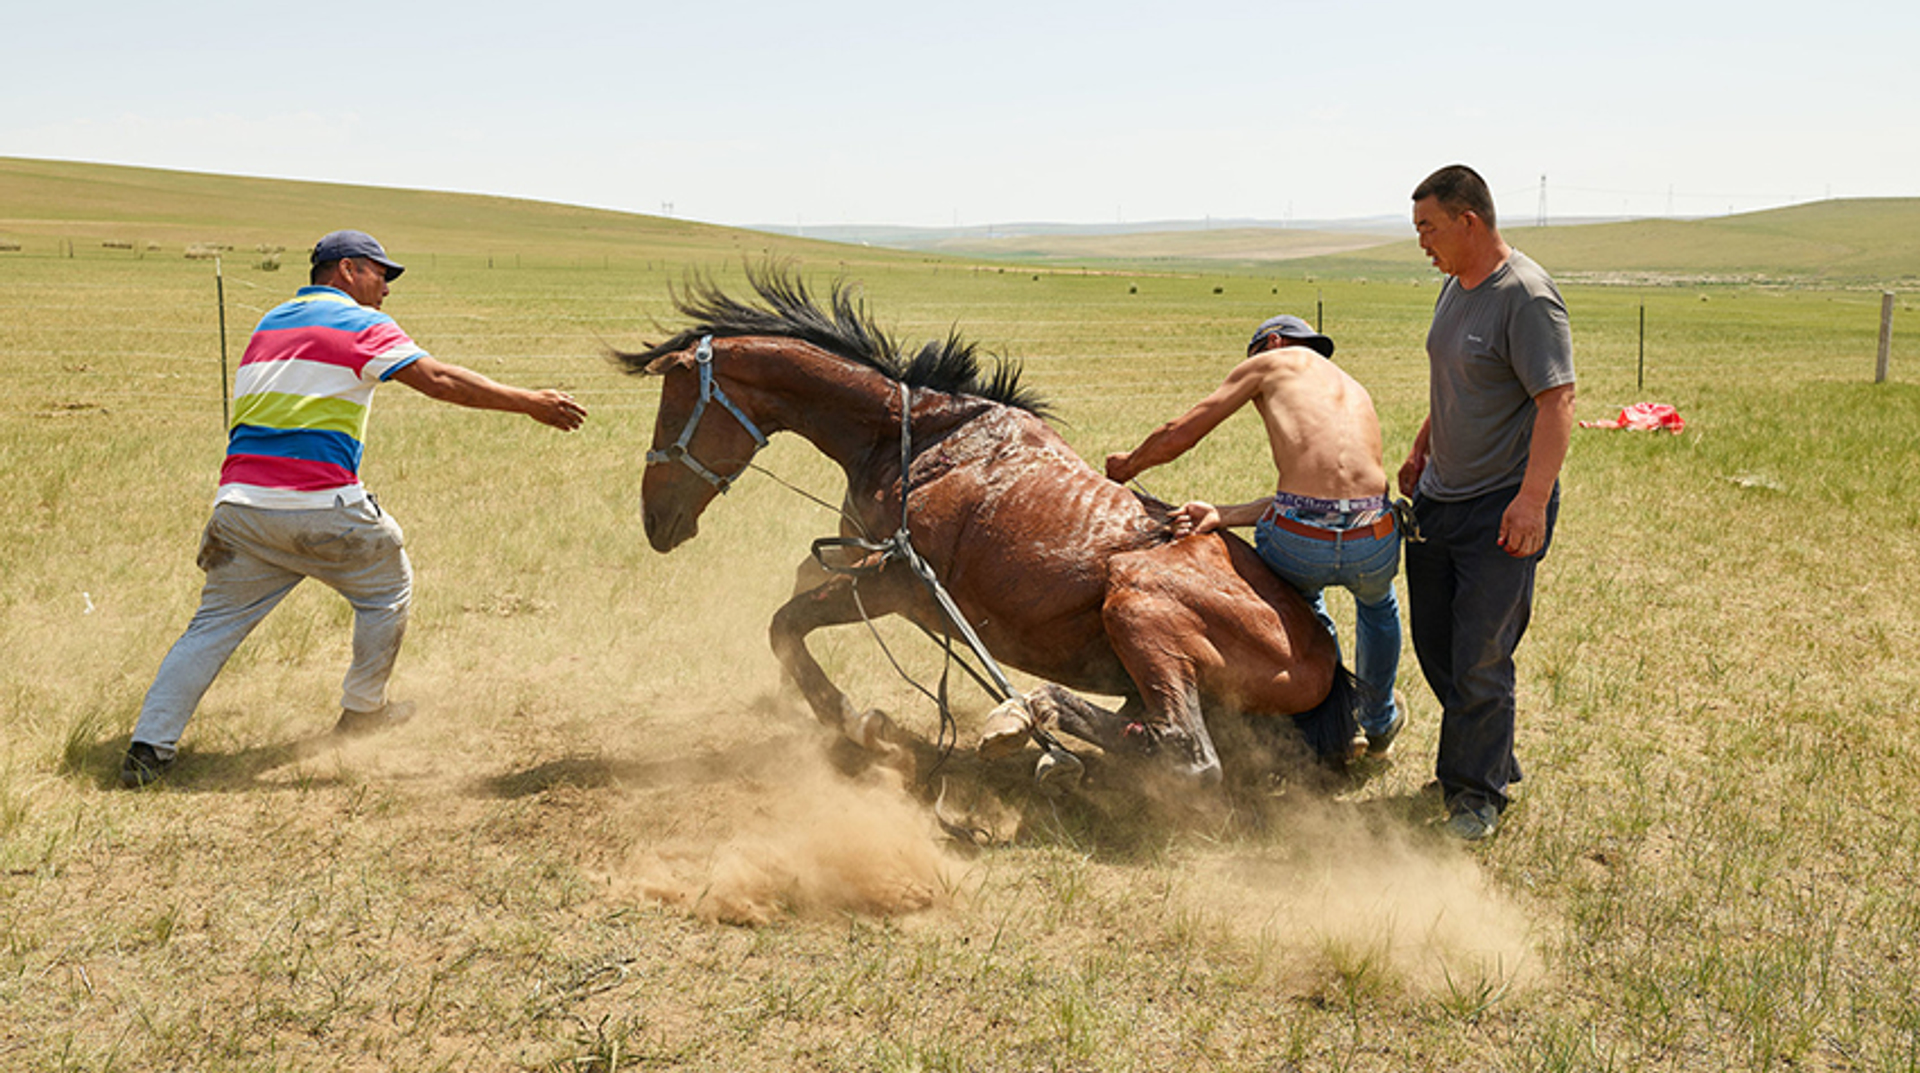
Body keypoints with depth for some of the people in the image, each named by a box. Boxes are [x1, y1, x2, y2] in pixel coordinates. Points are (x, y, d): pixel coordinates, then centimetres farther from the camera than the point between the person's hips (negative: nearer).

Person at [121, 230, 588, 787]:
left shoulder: (269, 324, 22)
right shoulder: (358, 324, -2)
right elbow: (439, 380, -11)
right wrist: (529, 402, -10)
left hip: (240, 503, 7)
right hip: (319, 508, -7)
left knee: (215, 623, 11)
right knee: (388, 588, 16)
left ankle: (149, 746, 4)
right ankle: (362, 711, 25)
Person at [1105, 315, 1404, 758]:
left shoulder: (1274, 360, 17)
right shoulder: (1357, 395, 31)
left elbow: (1177, 436, 15)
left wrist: (1127, 465, 35)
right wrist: (1222, 515, 10)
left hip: (1298, 542, -3)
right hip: (1373, 543, 3)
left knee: (1301, 596, 37)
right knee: (1377, 603, 41)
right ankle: (1380, 725, 56)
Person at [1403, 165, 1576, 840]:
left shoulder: (1527, 297, -17)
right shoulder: (1456, 286, 11)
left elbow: (1557, 401, -23)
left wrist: (1532, 498, -29)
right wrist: (1421, 451, 26)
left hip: (1503, 507, -9)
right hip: (1438, 497, 9)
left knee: (1479, 657, -4)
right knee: (1435, 644, 14)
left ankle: (1478, 792, 11)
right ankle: (1492, 759, 32)